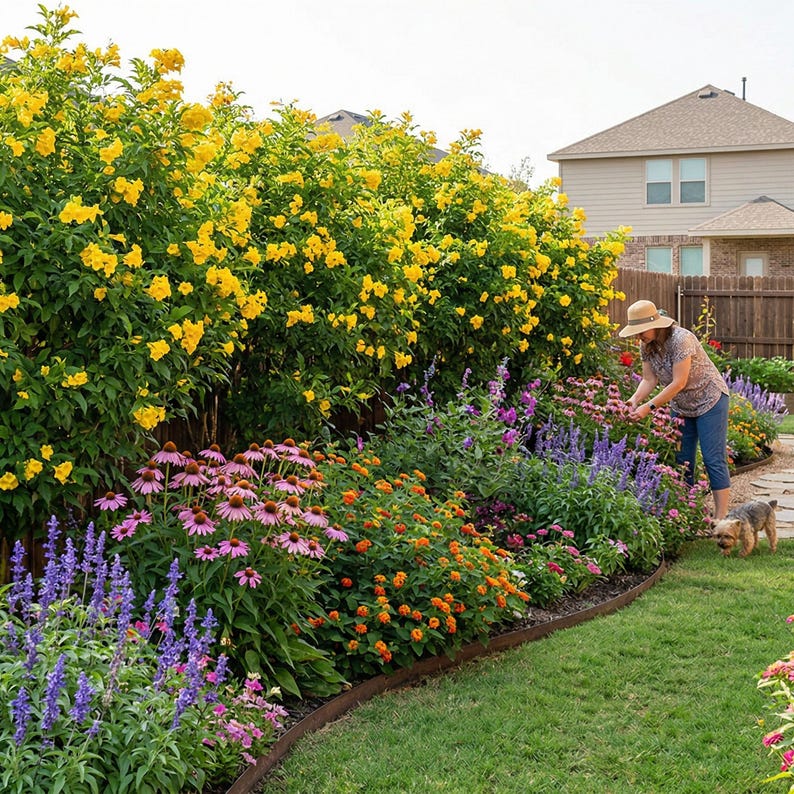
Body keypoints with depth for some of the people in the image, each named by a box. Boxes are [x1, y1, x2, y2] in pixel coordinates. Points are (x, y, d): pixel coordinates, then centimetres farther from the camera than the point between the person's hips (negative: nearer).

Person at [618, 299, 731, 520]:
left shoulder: (681, 339, -28)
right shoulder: (646, 346, -6)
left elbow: (678, 383, -30)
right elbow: (649, 379, -6)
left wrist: (649, 407, -32)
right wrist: (635, 399, -25)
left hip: (709, 400, -8)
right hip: (681, 406, 8)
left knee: (713, 459, -8)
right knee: (682, 460, 7)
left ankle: (720, 519, -6)